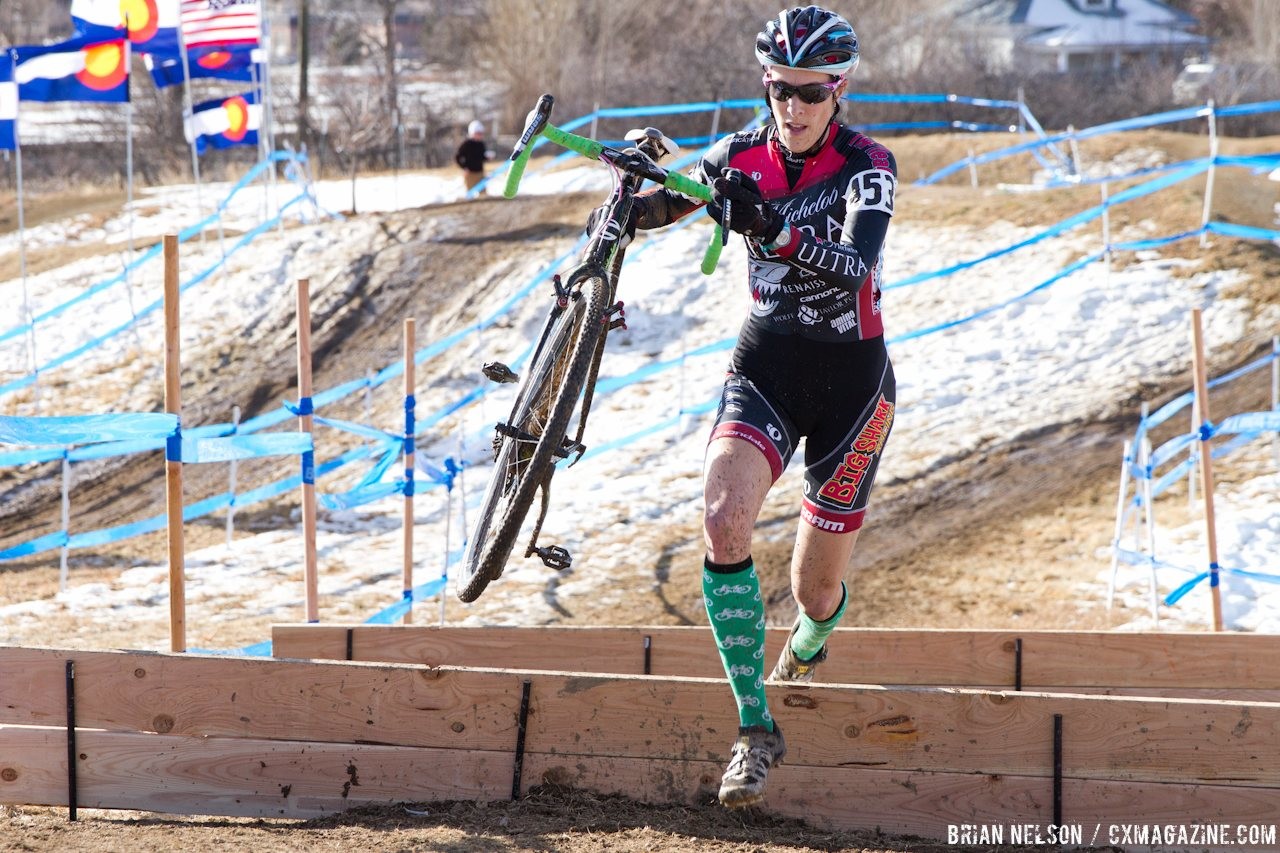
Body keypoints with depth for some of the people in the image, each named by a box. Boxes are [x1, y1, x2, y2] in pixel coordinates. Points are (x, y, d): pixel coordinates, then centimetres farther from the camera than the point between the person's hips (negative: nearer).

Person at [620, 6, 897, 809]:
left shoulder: (867, 166, -15)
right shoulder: (745, 157, -3)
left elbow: (856, 265, -32)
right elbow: (659, 205, 7)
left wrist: (773, 230, -48)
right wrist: (628, 207, -16)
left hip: (849, 380, -2)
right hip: (764, 367, 2)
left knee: (816, 590, 7)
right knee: (723, 520, -27)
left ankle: (806, 649, 48)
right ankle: (757, 730, -22)